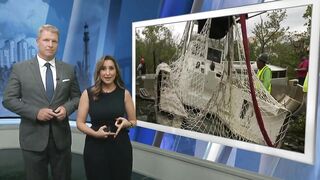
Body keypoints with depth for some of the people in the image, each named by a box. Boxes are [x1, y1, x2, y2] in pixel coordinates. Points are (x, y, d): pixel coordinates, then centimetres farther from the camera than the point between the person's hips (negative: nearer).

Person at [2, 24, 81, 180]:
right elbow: (8, 100, -3)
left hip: (61, 136, 2)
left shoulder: (68, 69, 4)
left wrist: (66, 108, -12)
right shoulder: (20, 68, -2)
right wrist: (36, 112, -16)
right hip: (33, 138, -1)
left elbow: (76, 97, 9)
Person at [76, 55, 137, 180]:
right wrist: (95, 133, -17)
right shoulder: (88, 93, -3)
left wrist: (126, 123, -14)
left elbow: (133, 121, 7)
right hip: (95, 147, 0)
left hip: (120, 146, 1)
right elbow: (80, 123, 0)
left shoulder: (124, 93, -2)